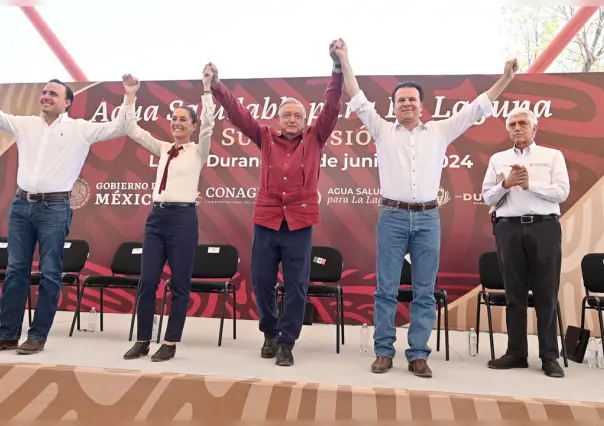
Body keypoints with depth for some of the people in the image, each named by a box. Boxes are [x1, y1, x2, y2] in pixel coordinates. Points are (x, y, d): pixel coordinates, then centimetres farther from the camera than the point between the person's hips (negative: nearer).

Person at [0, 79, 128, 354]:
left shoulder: (80, 129, 2)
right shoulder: (24, 124, 13)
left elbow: (119, 128, -1)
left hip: (54, 208, -4)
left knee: (50, 274, -1)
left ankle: (37, 336, 10)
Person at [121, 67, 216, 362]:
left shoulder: (198, 151, 2)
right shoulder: (163, 149, 15)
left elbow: (208, 123, -14)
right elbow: (132, 130, 13)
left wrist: (207, 88, -17)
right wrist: (130, 96, 7)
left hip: (183, 217, -5)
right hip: (156, 216, 5)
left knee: (179, 284, 2)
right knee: (147, 281, 5)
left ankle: (170, 343, 12)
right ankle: (142, 340, 16)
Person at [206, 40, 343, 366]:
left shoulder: (314, 140, 8)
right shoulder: (266, 138, 10)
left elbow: (332, 107, -2)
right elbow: (238, 114, 3)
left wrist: (338, 67, -11)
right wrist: (217, 88, -10)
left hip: (299, 223, -1)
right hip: (265, 220, 1)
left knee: (296, 286, 1)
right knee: (261, 282, 8)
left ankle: (286, 343, 15)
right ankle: (270, 334, 30)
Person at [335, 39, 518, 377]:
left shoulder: (440, 131, 11)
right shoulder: (382, 131, 7)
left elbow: (477, 108, 11)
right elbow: (359, 100, 3)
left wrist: (505, 79, 5)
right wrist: (345, 61, -1)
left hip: (428, 219, 1)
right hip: (392, 217, -1)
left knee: (425, 292, 4)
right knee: (387, 289, 3)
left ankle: (418, 355, 14)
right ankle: (384, 351, 14)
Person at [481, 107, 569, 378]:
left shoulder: (552, 156, 9)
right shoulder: (498, 160, 13)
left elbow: (562, 192, -2)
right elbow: (487, 198, 8)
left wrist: (530, 184, -11)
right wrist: (506, 184, -9)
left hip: (544, 227, -1)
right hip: (509, 228, 2)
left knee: (546, 293, 1)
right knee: (514, 293, 5)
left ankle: (549, 356, 8)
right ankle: (516, 352, 13)